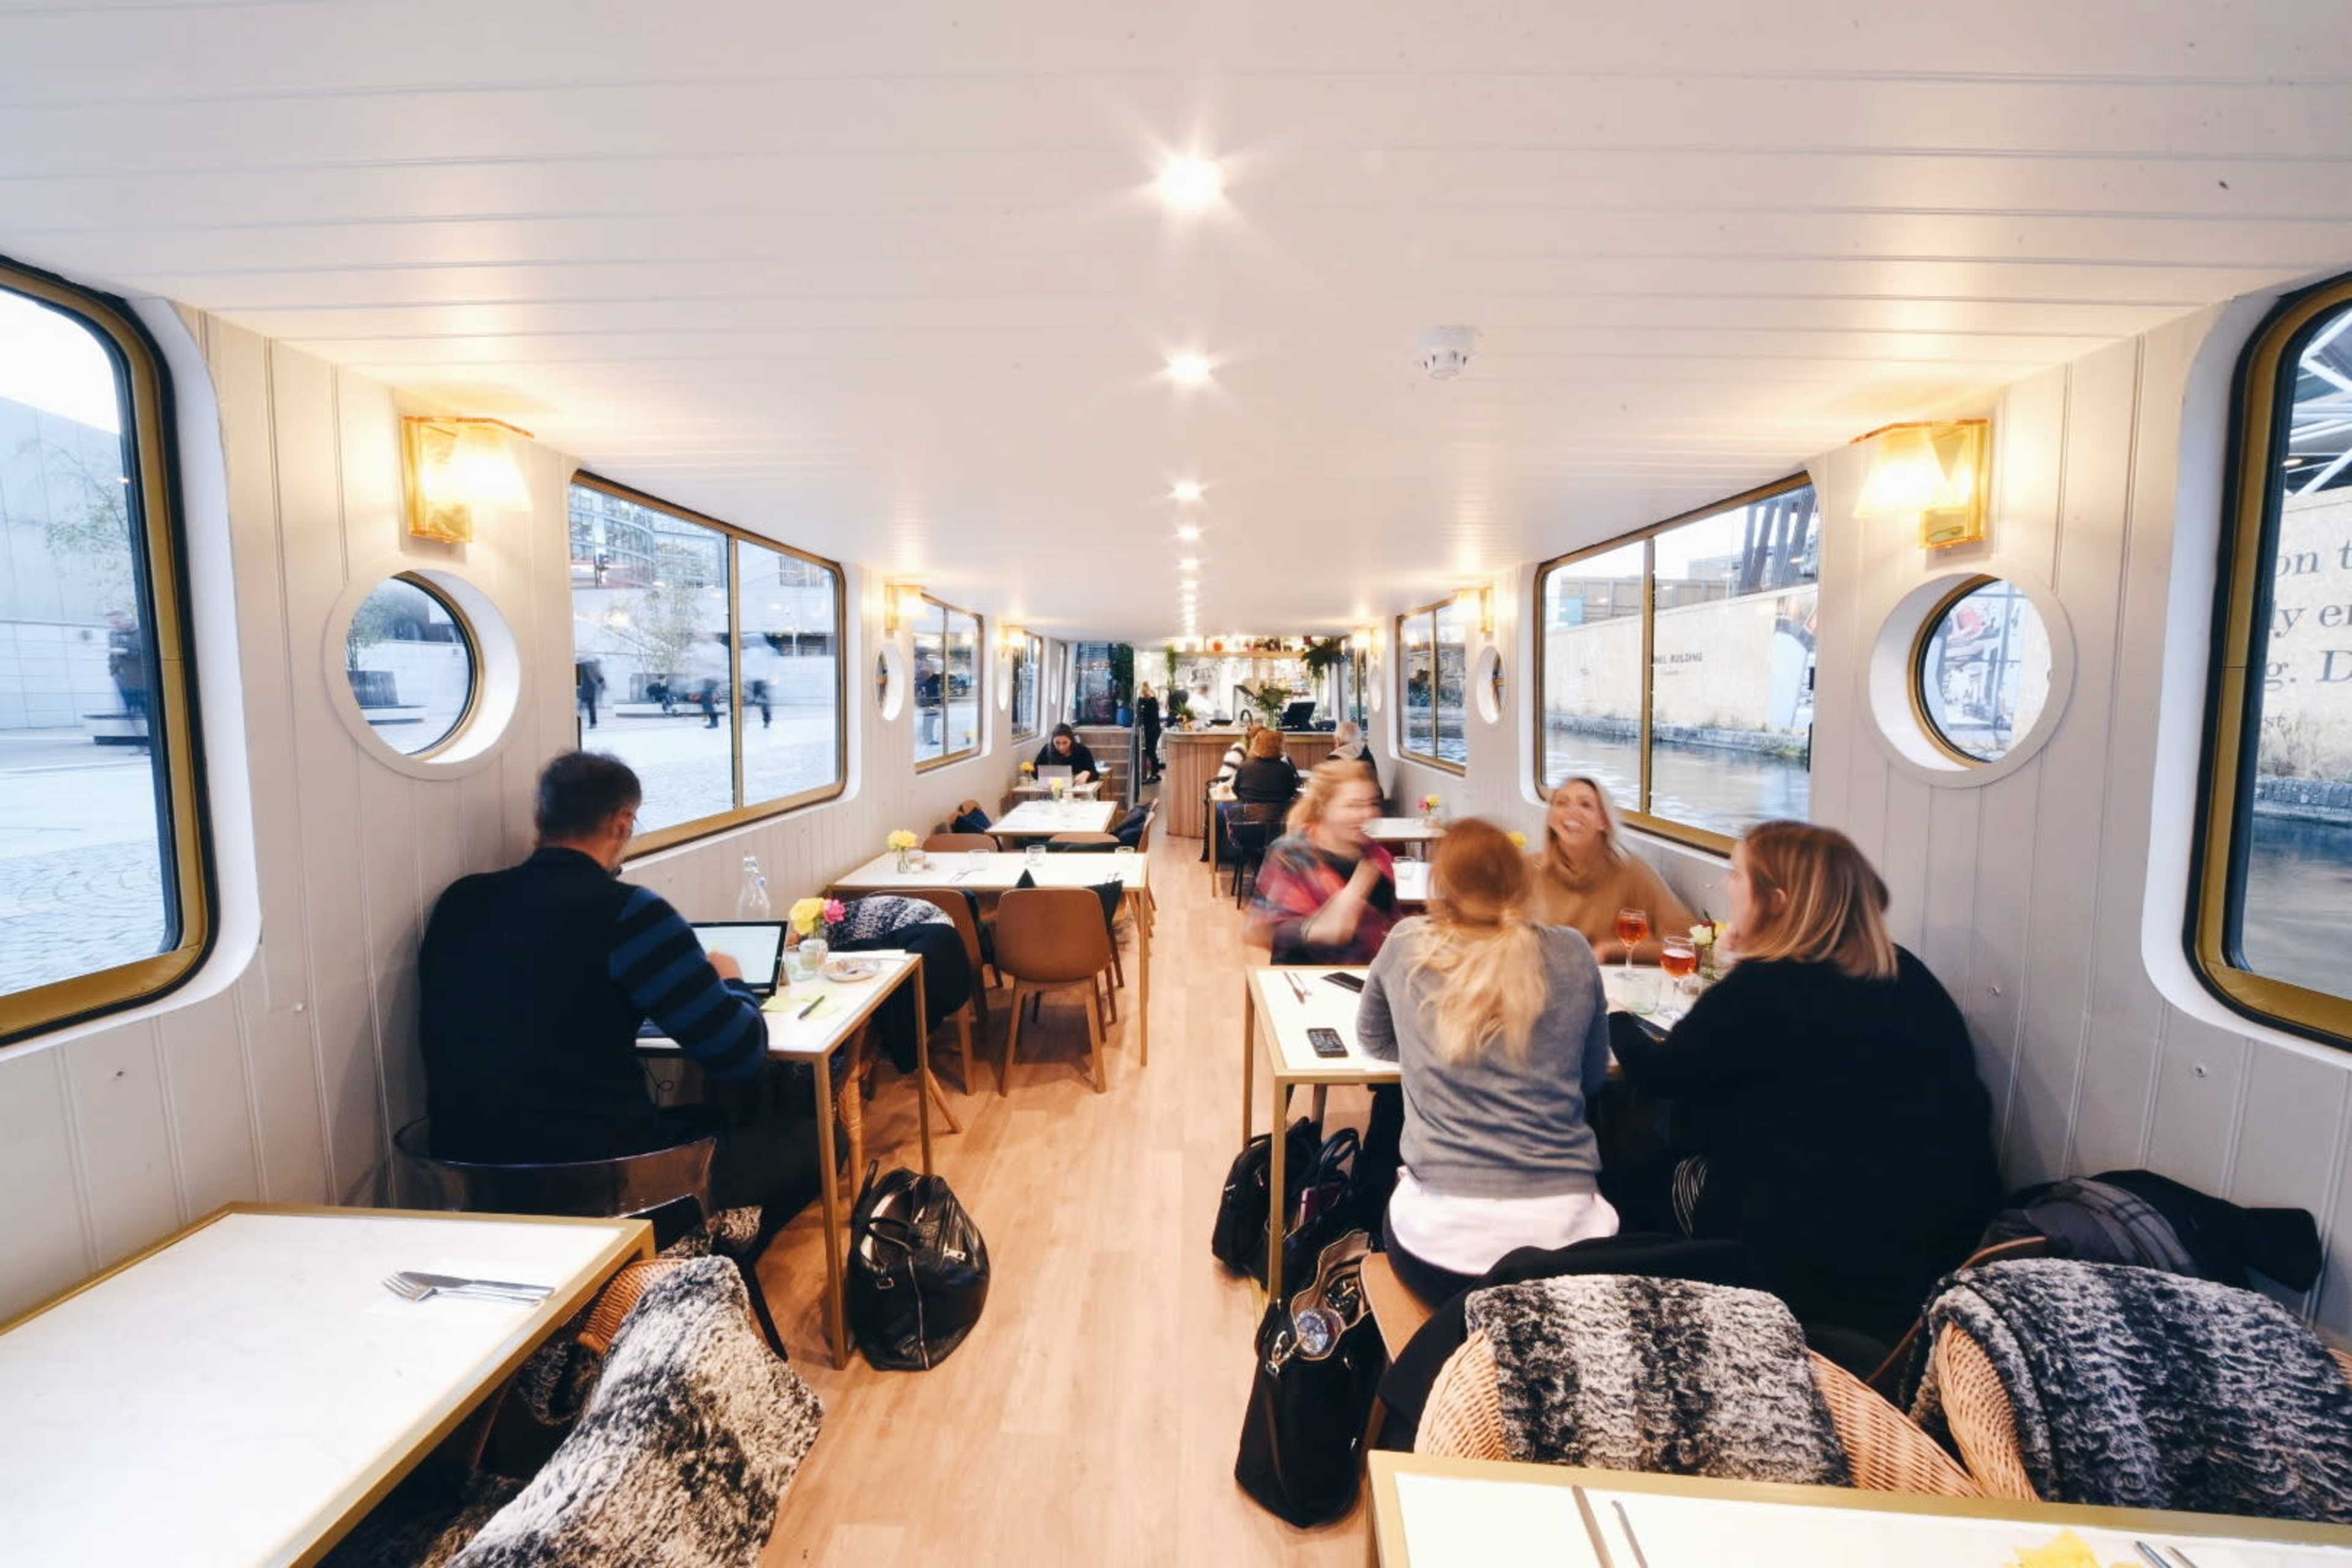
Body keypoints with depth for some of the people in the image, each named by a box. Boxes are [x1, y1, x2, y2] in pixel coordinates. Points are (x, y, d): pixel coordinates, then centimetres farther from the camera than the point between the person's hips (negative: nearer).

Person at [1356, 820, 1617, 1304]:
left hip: (1440, 1242, -1)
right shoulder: (1572, 954, 0)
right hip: (1564, 1233, 2)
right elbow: (1594, 1076, 14)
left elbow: (1374, 1040, 16)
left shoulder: (1407, 944, -2)